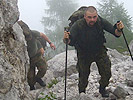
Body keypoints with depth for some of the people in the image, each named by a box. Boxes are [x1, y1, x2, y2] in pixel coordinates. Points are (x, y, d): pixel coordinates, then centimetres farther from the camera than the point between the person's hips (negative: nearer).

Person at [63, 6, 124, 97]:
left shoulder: (101, 22, -23)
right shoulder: (78, 25, -28)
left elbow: (116, 34, -17)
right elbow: (71, 42, -28)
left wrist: (119, 29, -39)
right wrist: (66, 39, -50)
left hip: (99, 51, 2)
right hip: (84, 54, -1)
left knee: (107, 72, -5)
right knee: (83, 76, 5)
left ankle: (102, 88, 25)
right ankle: (81, 92, 35)